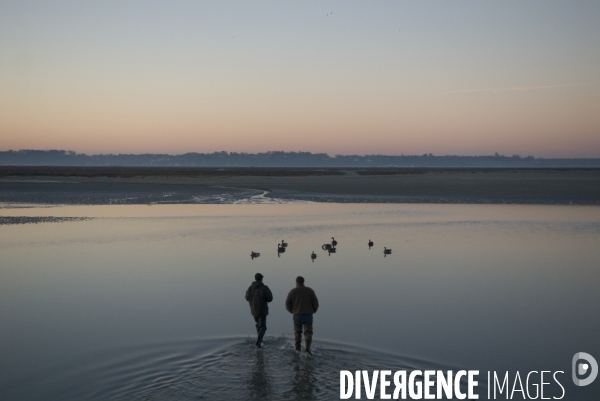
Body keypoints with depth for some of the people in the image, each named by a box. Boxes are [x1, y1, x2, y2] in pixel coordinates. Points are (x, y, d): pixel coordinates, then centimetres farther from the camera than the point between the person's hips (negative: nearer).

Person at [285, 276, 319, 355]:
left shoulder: (292, 292, 1)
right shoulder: (310, 290, 1)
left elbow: (287, 304, 1)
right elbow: (315, 303, -2)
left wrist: (292, 311, 18)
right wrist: (313, 311, 16)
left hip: (297, 315, 1)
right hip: (308, 315, -1)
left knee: (297, 332, 20)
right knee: (308, 333, 0)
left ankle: (298, 348, 20)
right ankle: (308, 348, -19)